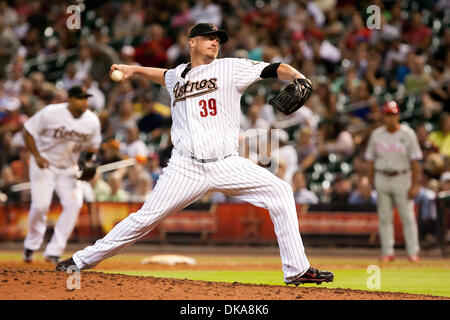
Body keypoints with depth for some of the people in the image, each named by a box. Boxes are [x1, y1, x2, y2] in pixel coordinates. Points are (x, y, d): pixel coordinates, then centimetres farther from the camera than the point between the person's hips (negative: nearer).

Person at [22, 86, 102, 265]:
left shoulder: (92, 121, -8)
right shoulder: (51, 113, -20)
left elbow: (93, 146, 8)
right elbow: (28, 131, -12)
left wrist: (89, 162, -12)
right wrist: (37, 156, -21)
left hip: (69, 168, 4)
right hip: (44, 164, -4)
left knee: (74, 204, -14)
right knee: (40, 205, -14)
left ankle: (54, 251, -6)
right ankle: (31, 244, 15)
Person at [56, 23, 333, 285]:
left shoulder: (230, 68, 4)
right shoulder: (178, 75, 15)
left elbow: (274, 69, -8)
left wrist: (297, 77, -25)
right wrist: (135, 70, 37)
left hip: (227, 164, -1)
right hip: (186, 168, 1)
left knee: (279, 191, -17)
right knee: (145, 218, -3)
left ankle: (297, 270, -12)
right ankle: (83, 261, 10)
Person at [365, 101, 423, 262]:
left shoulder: (408, 134, -2)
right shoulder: (376, 134, 6)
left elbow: (415, 161, -4)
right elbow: (371, 160, 10)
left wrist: (415, 184, -9)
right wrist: (370, 182, 5)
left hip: (402, 178, -3)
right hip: (382, 178, 3)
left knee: (408, 216, -3)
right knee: (384, 217, 3)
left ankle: (413, 252, 1)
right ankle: (387, 252, 8)